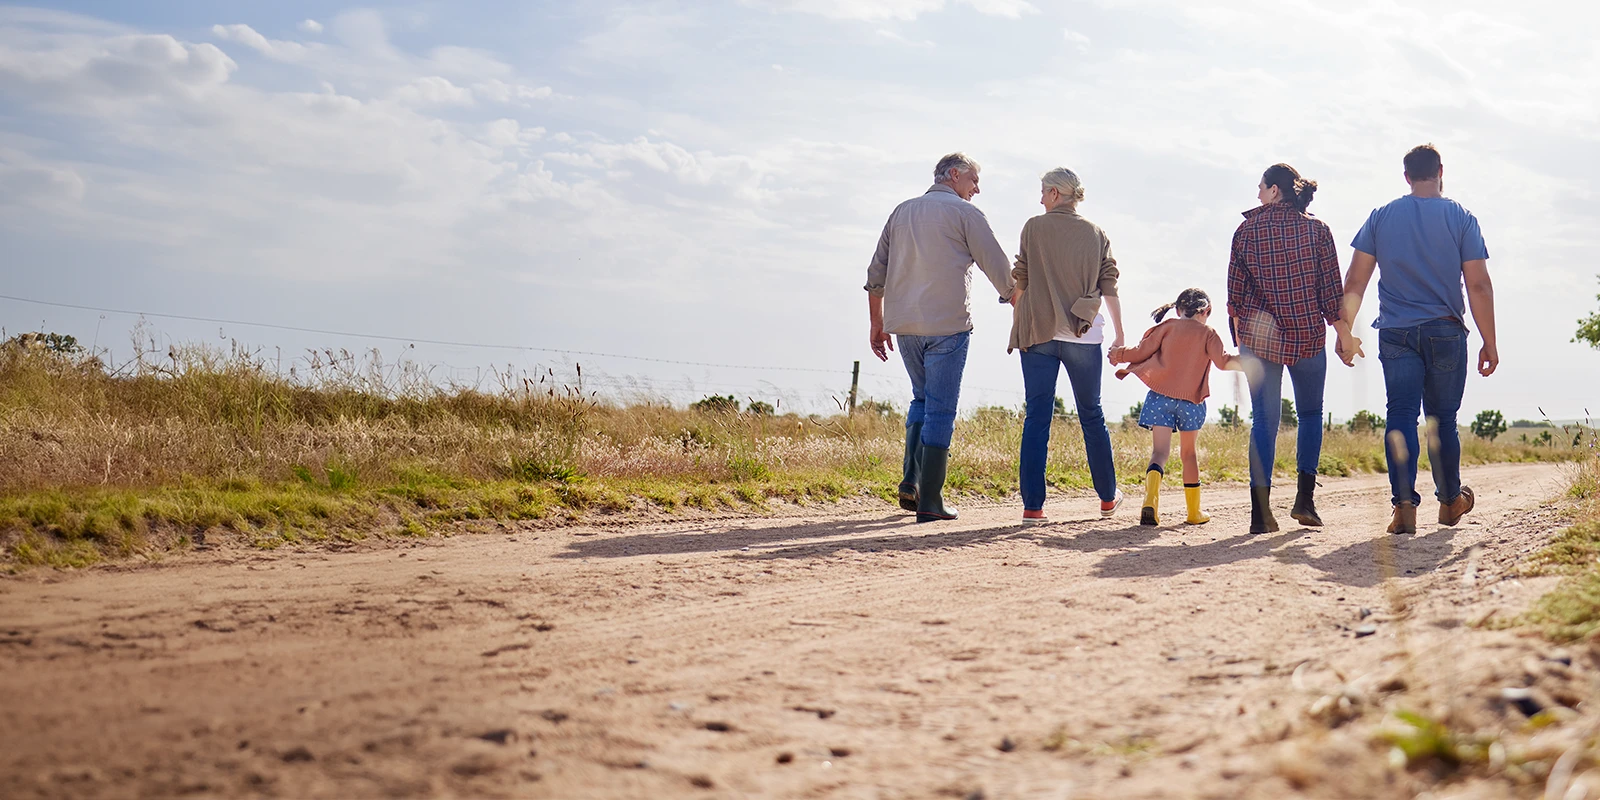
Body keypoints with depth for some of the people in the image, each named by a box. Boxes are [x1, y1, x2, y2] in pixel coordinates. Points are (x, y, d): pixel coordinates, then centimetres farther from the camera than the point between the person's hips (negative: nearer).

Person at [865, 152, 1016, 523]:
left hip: (904, 325, 6)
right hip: (948, 325, -5)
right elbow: (1000, 270, -1)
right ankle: (929, 500, -2)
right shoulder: (965, 213, 0)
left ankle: (911, 482, 9)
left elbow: (876, 274, 14)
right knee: (940, 409, -1)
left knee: (922, 398, 21)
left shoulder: (902, 211, 16)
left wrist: (876, 323, 19)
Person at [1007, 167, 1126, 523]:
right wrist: (1119, 334, 13)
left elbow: (1019, 281, 0)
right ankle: (1108, 497, 24)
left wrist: (1016, 324, 11)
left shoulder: (1034, 227, 1)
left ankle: (1032, 505, -6)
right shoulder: (1096, 234, 8)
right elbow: (1109, 288, 6)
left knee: (1037, 418, -1)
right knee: (1092, 416, 14)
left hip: (1039, 333, -2)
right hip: (1084, 335, 2)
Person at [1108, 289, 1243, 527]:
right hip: (1191, 400, 0)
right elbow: (1223, 362, -6)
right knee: (1189, 453, 14)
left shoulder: (1168, 326, 9)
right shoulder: (1207, 333, 7)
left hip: (1160, 395, 0)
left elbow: (1142, 352, 4)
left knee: (1159, 451, -4)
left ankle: (1150, 498, -29)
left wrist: (1119, 354, 17)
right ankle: (1194, 511, 18)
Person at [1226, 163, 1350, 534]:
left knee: (1264, 420, 2)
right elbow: (1331, 286, 0)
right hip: (1309, 335, 0)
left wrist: (1238, 331, 14)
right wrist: (1341, 327, 9)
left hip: (1259, 336, 0)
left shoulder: (1247, 230, 0)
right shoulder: (1317, 229, 0)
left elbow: (1236, 288, 3)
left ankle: (1261, 511, -5)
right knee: (1310, 414, 17)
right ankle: (1304, 499, 9)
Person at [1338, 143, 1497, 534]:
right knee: (1443, 419, 11)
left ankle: (1404, 504, -13)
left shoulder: (1381, 217, 4)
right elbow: (1479, 286, -4)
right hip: (1445, 332, -1)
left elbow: (1355, 281, 2)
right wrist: (1490, 342, 2)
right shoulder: (1461, 218, 0)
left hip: (1395, 333, 1)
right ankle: (1450, 501, 26)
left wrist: (1345, 332, 9)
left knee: (1401, 416, -1)